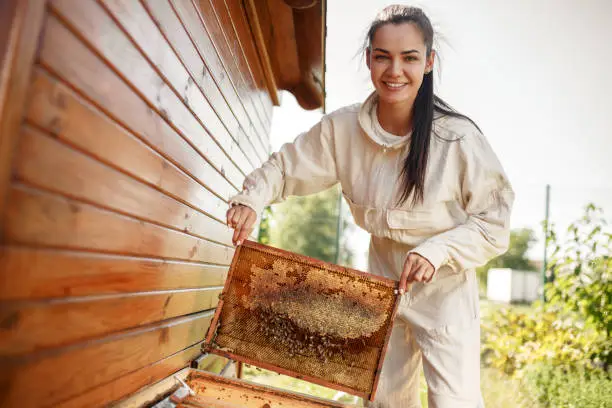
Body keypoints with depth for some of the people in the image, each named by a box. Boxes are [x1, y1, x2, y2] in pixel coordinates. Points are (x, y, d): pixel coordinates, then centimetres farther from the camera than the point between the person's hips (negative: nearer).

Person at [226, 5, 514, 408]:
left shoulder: (458, 137, -23)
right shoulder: (342, 128, -14)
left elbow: (493, 223, -15)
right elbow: (287, 165, -1)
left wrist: (438, 250, -30)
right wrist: (252, 198, -21)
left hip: (444, 292, -3)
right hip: (383, 284, 4)